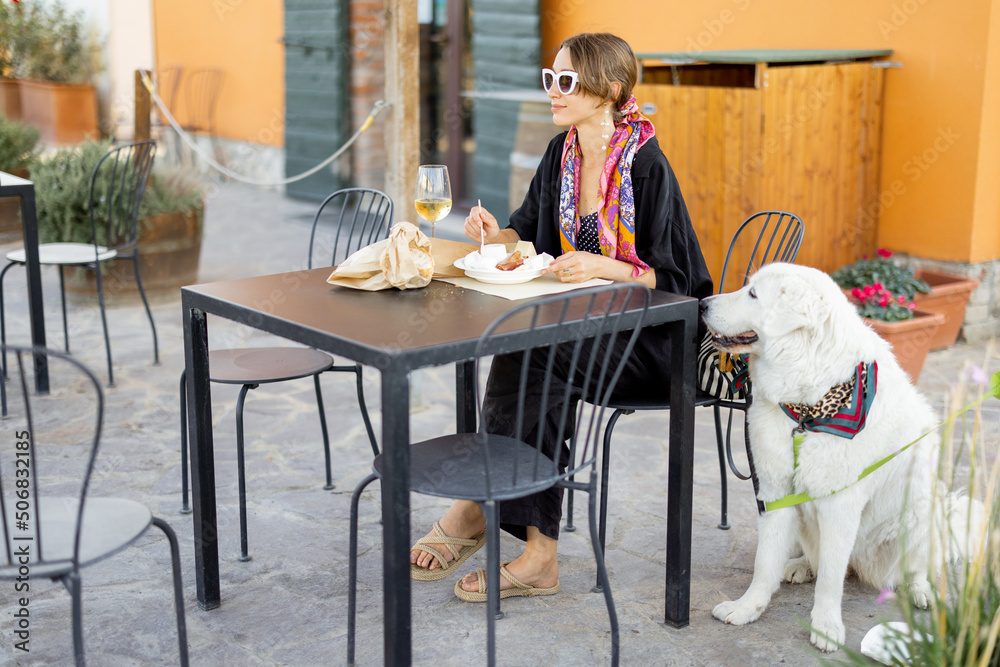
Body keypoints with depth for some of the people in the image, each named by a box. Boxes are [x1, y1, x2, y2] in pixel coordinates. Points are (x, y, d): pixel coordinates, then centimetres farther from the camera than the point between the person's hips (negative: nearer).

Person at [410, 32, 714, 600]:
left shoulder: (645, 164, -14)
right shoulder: (562, 153, 7)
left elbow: (670, 277, -14)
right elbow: (531, 236, 15)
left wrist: (604, 267, -30)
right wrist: (497, 234, -6)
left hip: (648, 339, -6)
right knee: (522, 351, -26)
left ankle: (476, 511, -15)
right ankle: (538, 556, -24)